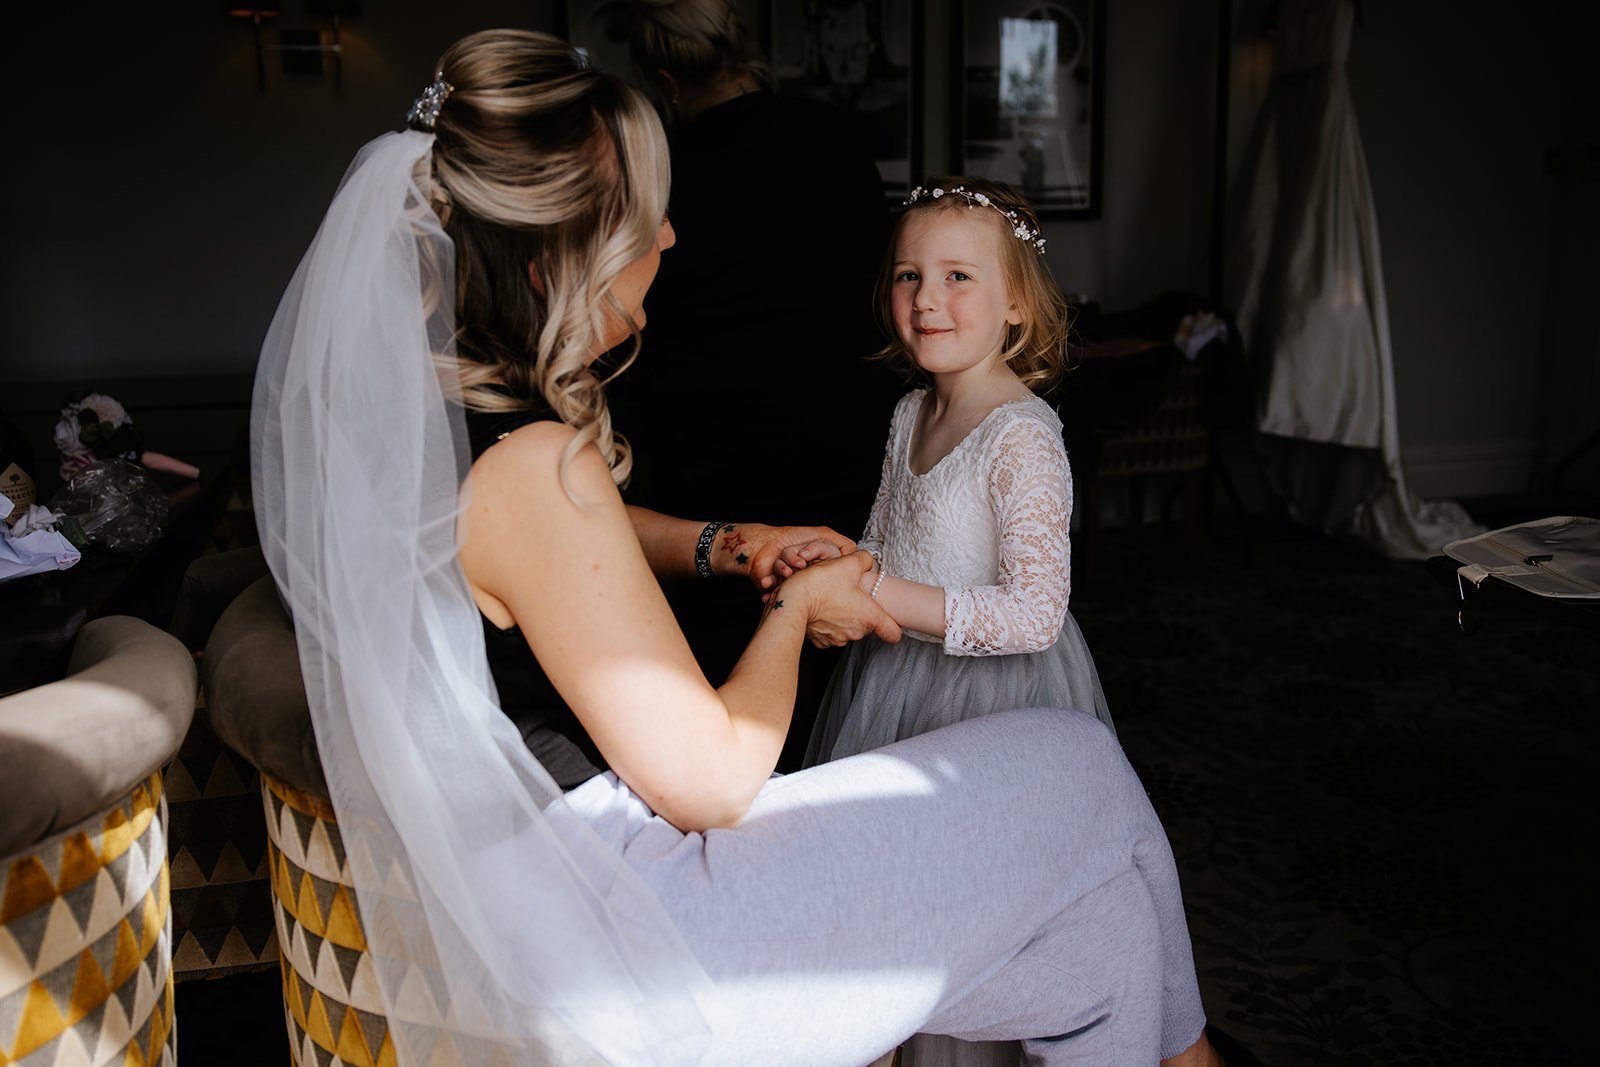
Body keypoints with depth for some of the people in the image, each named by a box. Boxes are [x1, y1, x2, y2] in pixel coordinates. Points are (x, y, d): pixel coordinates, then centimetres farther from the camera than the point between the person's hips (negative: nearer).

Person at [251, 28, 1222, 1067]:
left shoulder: (401, 397, 0)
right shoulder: (530, 469, -30)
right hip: (621, 951, -9)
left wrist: (724, 545, 6)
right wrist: (793, 605, -7)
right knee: (1073, 774, 3)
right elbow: (706, 778, -24)